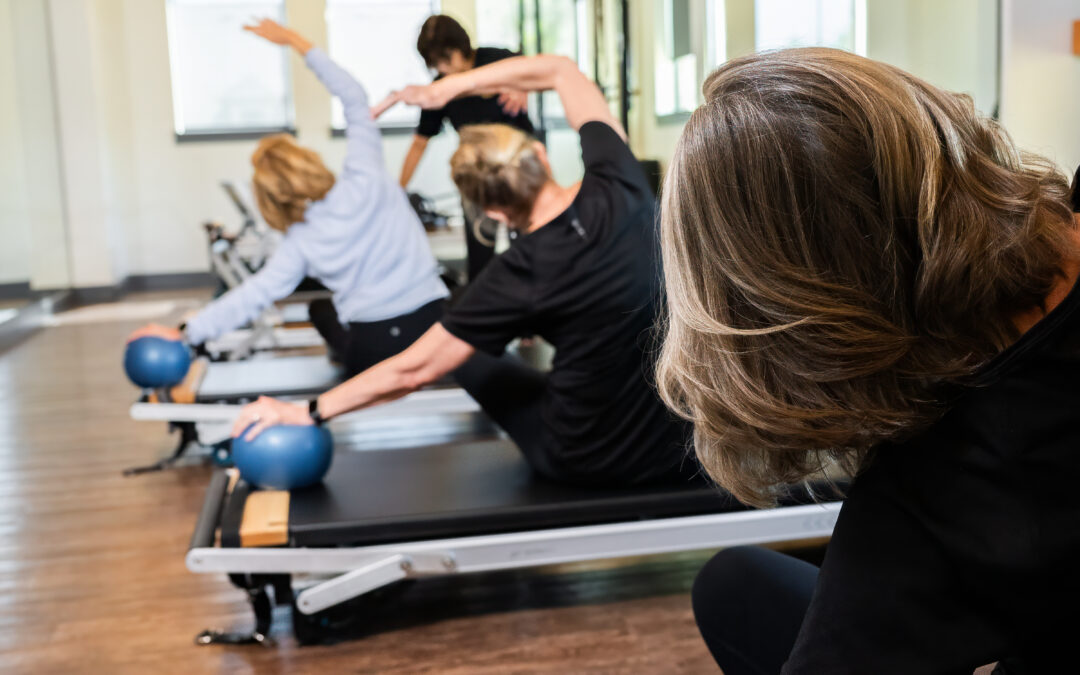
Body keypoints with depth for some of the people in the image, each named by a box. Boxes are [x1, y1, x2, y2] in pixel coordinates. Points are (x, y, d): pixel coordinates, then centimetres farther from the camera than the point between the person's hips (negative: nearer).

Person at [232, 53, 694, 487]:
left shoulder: (521, 276, -22)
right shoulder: (620, 186, -14)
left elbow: (412, 371, -14)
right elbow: (560, 70, 2)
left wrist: (308, 412, -2)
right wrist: (451, 85, 1)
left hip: (591, 464, -3)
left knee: (472, 356, 23)